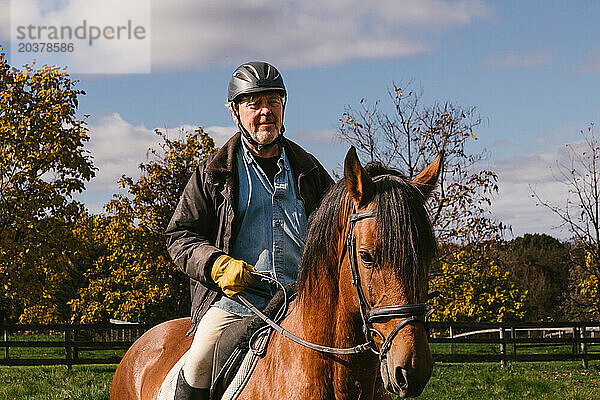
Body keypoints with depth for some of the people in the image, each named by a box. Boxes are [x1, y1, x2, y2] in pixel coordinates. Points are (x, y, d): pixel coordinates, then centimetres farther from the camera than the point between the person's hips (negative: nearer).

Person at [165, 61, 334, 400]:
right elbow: (181, 235, 8)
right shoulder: (215, 173, 9)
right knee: (200, 362, -26)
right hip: (233, 297, -2)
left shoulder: (308, 169, 17)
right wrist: (217, 264, -11)